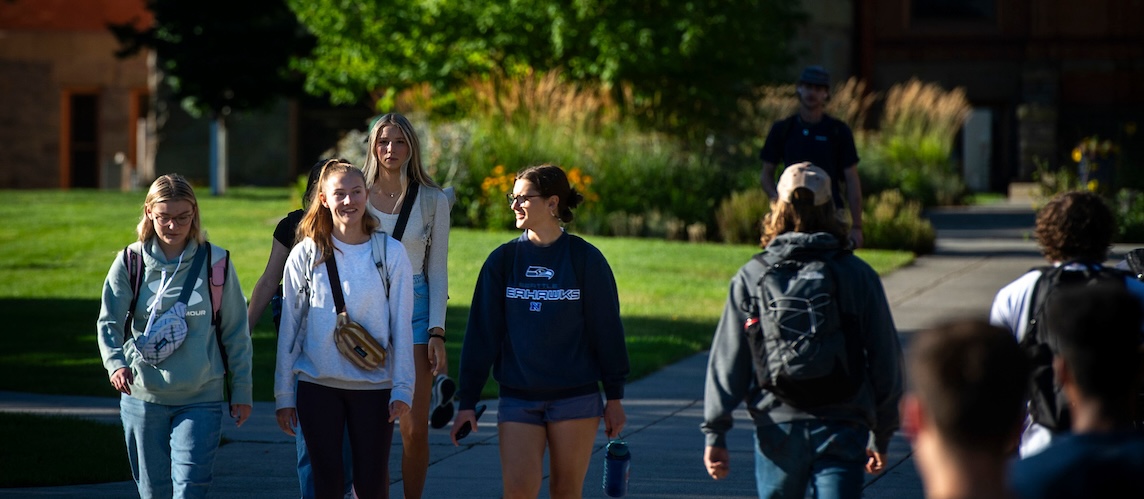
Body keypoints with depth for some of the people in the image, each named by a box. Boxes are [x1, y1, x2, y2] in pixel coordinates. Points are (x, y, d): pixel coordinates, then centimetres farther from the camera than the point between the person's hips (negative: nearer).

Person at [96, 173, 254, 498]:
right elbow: (109, 322, -5)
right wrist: (116, 363, -25)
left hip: (201, 399, -2)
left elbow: (235, 331, 5)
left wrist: (241, 391, 5)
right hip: (142, 396, 2)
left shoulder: (215, 262, -1)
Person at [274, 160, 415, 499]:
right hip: (317, 384, 1)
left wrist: (402, 388, -4)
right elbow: (289, 328, 5)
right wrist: (284, 394, 4)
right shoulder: (305, 255, 1)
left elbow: (401, 327, 2)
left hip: (374, 385, 0)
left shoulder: (390, 254, 0)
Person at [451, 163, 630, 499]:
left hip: (576, 396, -1)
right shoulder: (502, 260, 3)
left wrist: (615, 396, 1)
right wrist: (467, 401, 1)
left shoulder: (586, 259, -2)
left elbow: (607, 329, 2)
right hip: (518, 398, 1)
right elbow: (481, 333, 4)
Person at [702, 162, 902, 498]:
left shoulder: (751, 276, 2)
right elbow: (886, 360, 5)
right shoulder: (858, 275, 1)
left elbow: (728, 361, -1)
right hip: (842, 429, -1)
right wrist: (882, 435, 15)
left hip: (777, 429, 1)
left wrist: (715, 432, 2)